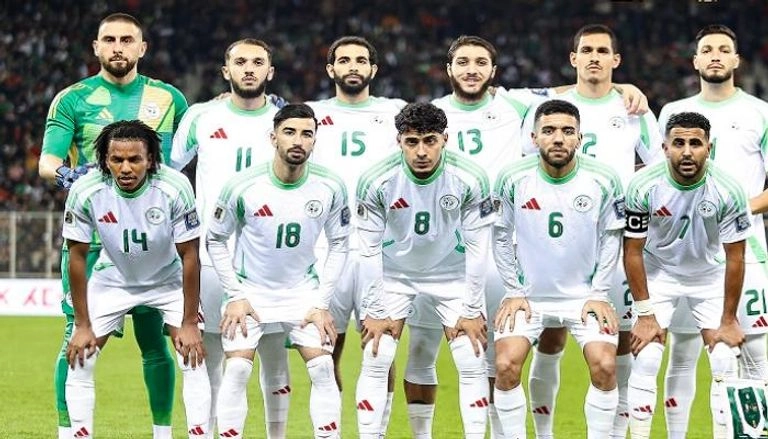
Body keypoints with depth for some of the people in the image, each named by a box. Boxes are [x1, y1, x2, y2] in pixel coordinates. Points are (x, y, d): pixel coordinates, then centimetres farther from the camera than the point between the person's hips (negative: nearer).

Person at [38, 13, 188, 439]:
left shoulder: (168, 98, 9)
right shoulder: (72, 99, 3)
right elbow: (46, 161, -5)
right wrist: (62, 172, -27)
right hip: (90, 239, -1)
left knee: (154, 337, 3)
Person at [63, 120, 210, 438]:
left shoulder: (175, 188, -30)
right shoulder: (85, 192, -26)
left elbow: (189, 255, -19)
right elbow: (77, 257, -14)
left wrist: (189, 323, -16)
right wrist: (83, 325, -11)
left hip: (169, 279, -1)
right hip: (112, 279, 1)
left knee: (194, 358, -13)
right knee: (79, 360, -7)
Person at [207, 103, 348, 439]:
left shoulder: (330, 188, -12)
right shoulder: (242, 187, -18)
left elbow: (339, 245, 1)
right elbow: (215, 240, -4)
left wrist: (322, 304, -5)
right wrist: (235, 296, -8)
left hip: (303, 290, 2)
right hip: (250, 290, -2)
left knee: (323, 368, -8)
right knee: (236, 370, -13)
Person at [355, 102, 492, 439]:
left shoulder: (470, 180, -23)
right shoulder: (376, 182, -23)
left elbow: (477, 249, -15)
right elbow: (369, 250, -14)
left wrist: (472, 311, -12)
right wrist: (374, 312, -11)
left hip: (451, 275, 0)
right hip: (394, 275, 0)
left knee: (472, 363, -7)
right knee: (375, 361, -8)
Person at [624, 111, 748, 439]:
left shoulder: (728, 191, -24)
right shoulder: (644, 187, -25)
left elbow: (735, 257, -14)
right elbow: (633, 252, -14)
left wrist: (729, 320, -10)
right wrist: (645, 315, -13)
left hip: (710, 275, 1)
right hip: (658, 273, -1)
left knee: (725, 362, -7)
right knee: (645, 361, -10)